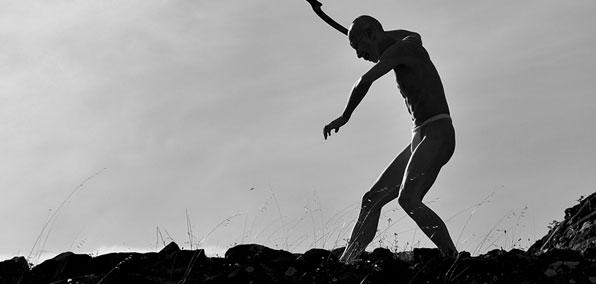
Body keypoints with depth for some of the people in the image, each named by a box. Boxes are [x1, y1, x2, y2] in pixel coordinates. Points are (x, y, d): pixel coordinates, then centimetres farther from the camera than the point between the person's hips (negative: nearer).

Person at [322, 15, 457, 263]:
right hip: (419, 139, 10)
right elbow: (414, 36, 47)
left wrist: (344, 117, -8)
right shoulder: (411, 41, 20)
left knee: (407, 199, -28)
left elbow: (365, 81, -19)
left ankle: (454, 259, -29)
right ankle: (344, 263, 8)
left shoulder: (401, 48, -7)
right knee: (372, 199, 6)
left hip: (438, 135, -10)